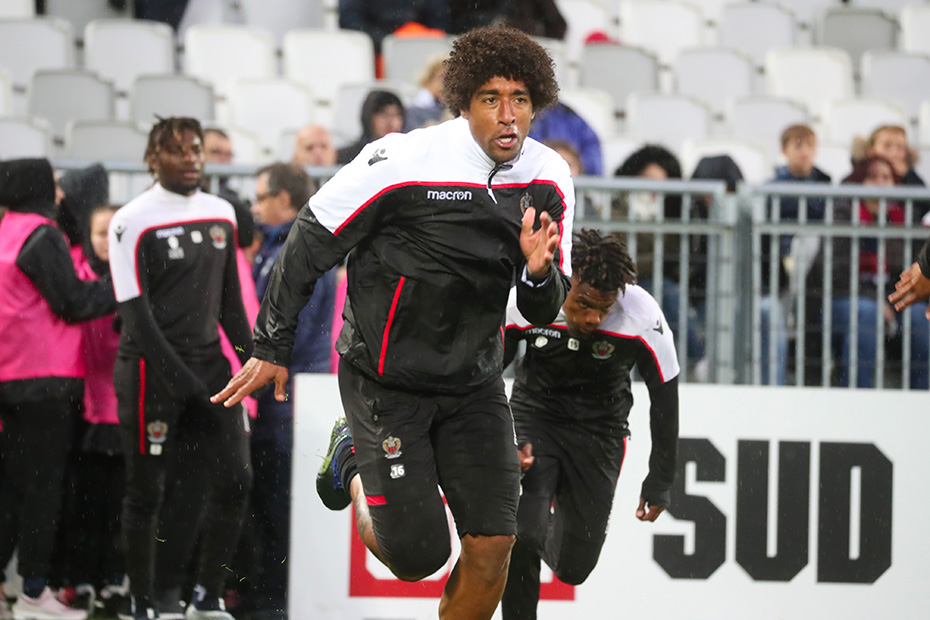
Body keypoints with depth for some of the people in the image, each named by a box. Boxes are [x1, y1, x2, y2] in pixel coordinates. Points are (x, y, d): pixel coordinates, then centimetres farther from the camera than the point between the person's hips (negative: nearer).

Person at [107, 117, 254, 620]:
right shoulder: (132, 222, -9)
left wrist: (252, 359, 10)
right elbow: (135, 314, -13)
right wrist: (179, 377, -19)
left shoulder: (221, 215, 11)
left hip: (208, 360, 6)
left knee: (234, 479, -3)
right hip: (151, 368, -6)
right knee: (145, 492, 1)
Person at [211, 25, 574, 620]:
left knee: (492, 547, -5)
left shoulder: (549, 179, -5)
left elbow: (545, 313, 3)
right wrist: (273, 346, -6)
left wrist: (539, 274, -21)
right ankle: (356, 463, 25)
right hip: (386, 380, -4)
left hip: (473, 381, 5)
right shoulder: (403, 162, -21)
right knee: (417, 558, -5)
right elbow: (311, 241, -9)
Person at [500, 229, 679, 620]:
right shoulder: (522, 304, -25)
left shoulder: (642, 317, -25)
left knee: (572, 568, 6)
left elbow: (665, 400, -11)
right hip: (535, 415, -1)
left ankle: (551, 534, 42)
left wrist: (659, 484, -6)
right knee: (521, 536, -24)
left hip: (599, 431, 1)